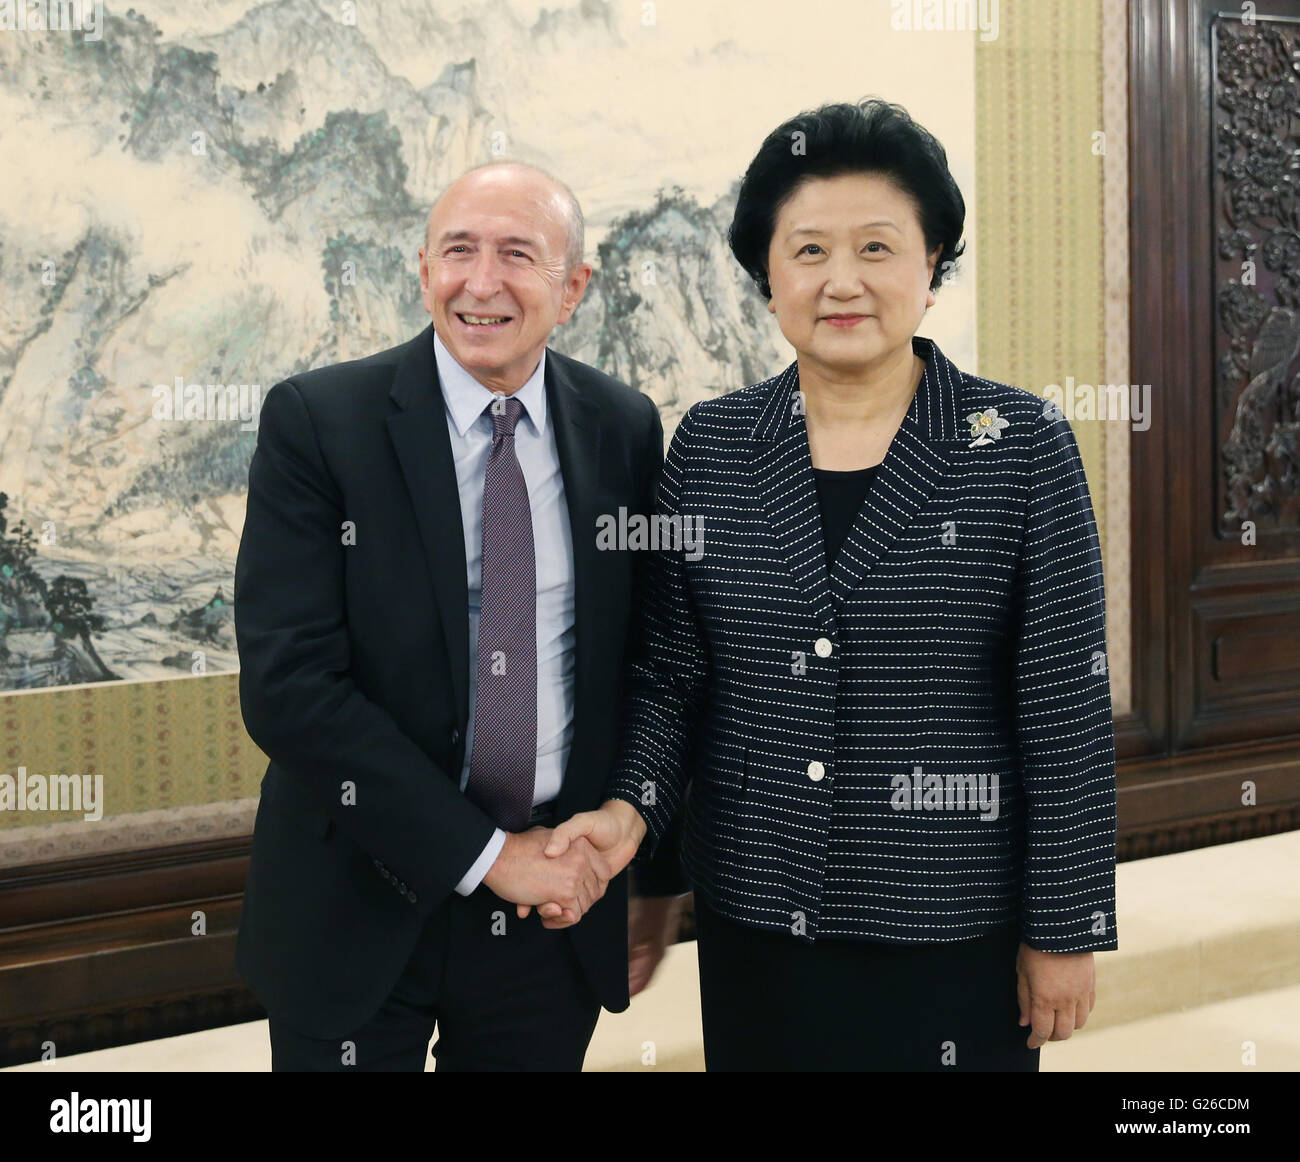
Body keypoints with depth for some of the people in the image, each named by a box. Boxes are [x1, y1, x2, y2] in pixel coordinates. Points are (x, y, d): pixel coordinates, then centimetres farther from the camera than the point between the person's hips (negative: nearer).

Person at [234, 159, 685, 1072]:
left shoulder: (627, 430, 1)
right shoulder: (316, 420, -9)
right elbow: (287, 687, -16)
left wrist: (659, 870, 10)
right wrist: (488, 854, -16)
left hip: (558, 903, 3)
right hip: (362, 906, -2)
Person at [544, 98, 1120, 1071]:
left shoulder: (1025, 448, -6)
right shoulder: (710, 447, 3)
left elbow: (1067, 712, -5)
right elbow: (671, 671, 7)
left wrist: (1065, 934, -5)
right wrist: (631, 808, -10)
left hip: (953, 931, -2)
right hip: (753, 922, 3)